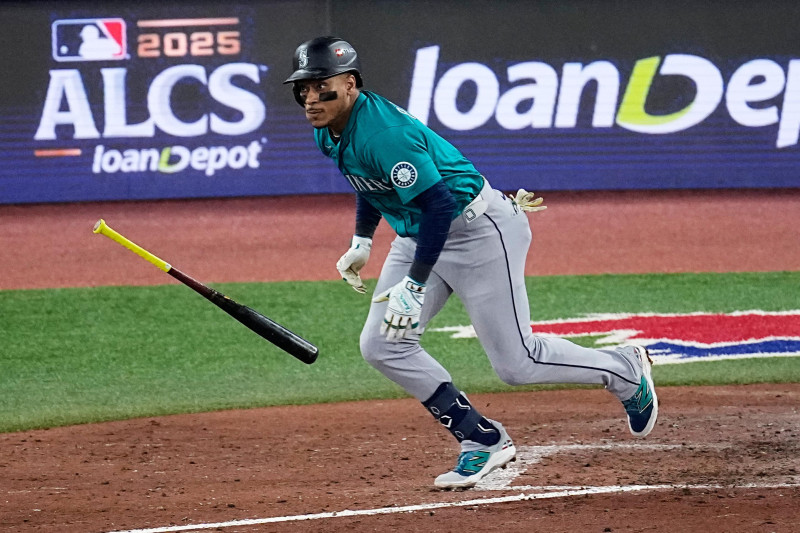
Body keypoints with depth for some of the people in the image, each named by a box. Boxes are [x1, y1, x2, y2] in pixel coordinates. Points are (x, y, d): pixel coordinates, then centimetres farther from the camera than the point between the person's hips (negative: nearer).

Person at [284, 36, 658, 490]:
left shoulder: (383, 133, -30)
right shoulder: (330, 131, -1)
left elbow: (438, 205, -31)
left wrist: (414, 286, -31)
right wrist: (362, 241, 16)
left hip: (478, 230, -10)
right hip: (419, 234, 10)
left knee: (517, 363, -4)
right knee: (382, 345, -1)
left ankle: (625, 370, 21)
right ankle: (482, 440, 7)